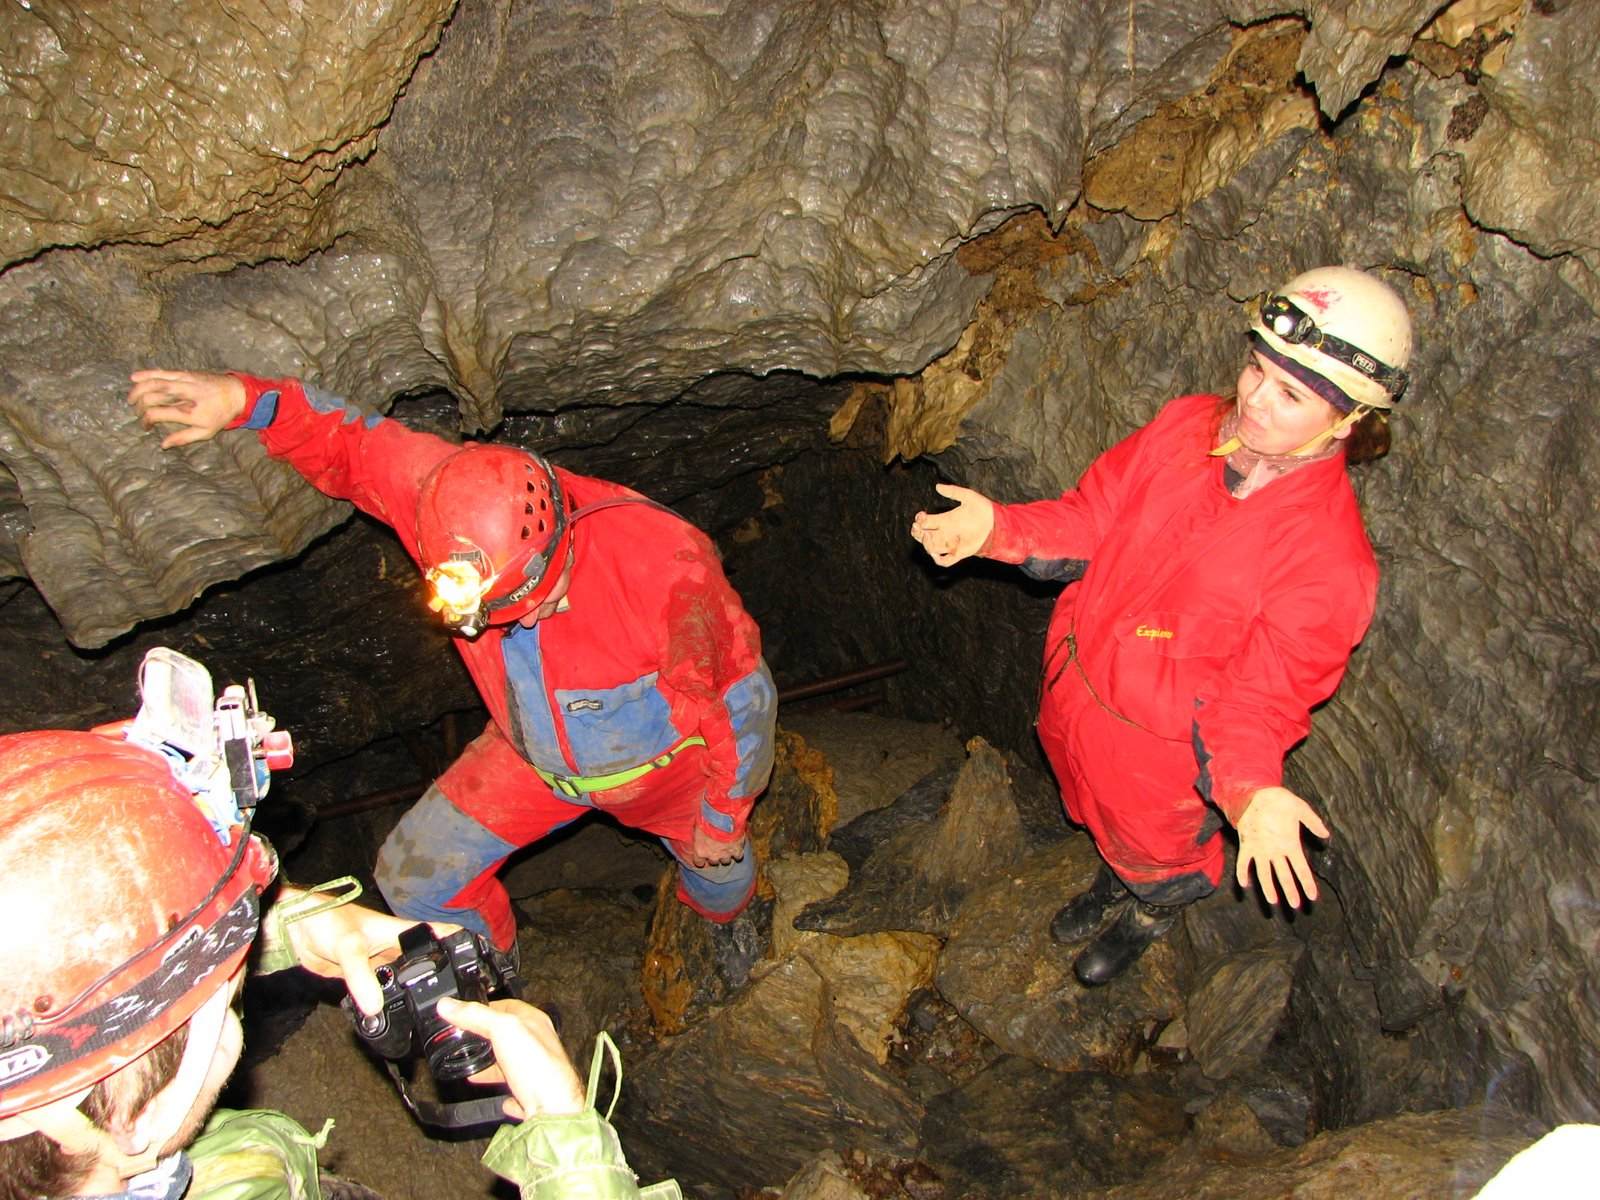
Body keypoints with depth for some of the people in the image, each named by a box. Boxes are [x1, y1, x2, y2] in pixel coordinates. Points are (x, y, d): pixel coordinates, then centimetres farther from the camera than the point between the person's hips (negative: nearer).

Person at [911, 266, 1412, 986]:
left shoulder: (1330, 558, -30)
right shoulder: (1187, 425, -14)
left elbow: (1259, 695, -26)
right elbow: (1092, 516, -5)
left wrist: (1250, 789, -44)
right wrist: (997, 527, -20)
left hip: (1158, 744, -5)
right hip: (1072, 681, 5)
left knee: (1152, 847, 28)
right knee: (1095, 810, 35)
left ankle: (1152, 911, 64)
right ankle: (1114, 880, 69)